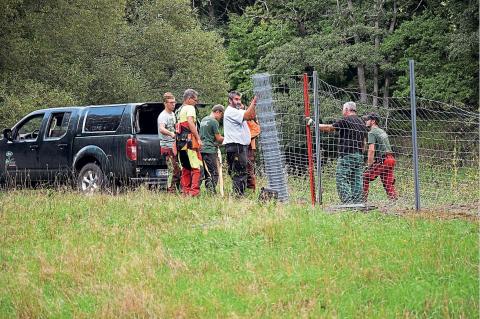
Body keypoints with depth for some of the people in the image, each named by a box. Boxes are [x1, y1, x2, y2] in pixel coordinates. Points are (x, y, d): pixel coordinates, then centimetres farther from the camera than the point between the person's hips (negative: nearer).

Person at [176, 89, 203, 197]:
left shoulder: (179, 110, 22)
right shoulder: (190, 108, -4)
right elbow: (190, 123, -18)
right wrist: (198, 138, -20)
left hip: (180, 142, 9)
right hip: (190, 141, -9)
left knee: (185, 168, 13)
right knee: (196, 167, -9)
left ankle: (185, 191, 12)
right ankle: (194, 190, -17)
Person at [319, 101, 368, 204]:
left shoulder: (345, 121, -7)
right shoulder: (362, 122, 16)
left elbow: (329, 128, -2)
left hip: (347, 155, -8)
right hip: (359, 155, 8)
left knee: (342, 179, -8)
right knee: (357, 180, 8)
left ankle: (348, 202, -20)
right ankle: (358, 202, 4)